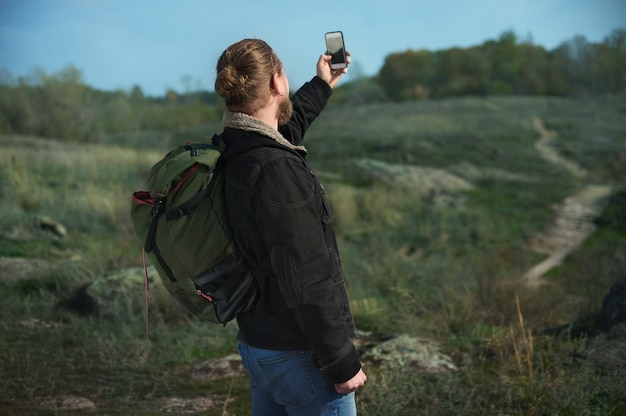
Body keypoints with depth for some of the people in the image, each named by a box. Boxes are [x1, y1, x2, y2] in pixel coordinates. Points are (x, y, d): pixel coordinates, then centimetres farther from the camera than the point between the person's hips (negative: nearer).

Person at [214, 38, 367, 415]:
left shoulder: (230, 155, 3)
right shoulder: (276, 171, -26)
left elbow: (284, 128, 28)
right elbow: (306, 283, -27)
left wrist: (321, 87, 40)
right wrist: (342, 362, -19)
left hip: (256, 343, 9)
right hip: (300, 355, -9)